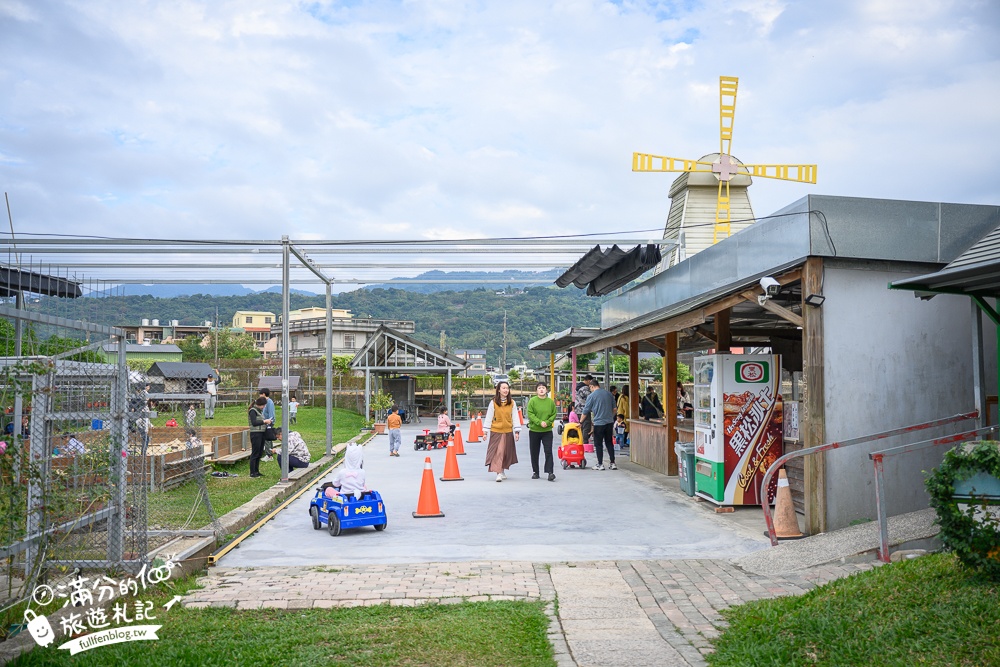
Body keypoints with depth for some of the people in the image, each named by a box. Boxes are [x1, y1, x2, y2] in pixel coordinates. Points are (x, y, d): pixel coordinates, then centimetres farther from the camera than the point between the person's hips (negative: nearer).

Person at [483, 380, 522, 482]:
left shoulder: (512, 403, 2)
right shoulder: (493, 402, -5)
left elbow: (515, 417, 3)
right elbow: (488, 417, -1)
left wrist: (517, 431, -1)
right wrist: (485, 431, -3)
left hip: (508, 432, 3)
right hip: (496, 431, -3)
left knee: (506, 452, 11)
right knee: (497, 451, -10)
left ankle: (502, 471, 28)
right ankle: (499, 473, -12)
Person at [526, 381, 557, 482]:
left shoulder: (551, 401, 1)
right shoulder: (532, 401, -5)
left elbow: (554, 414, 3)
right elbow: (530, 414, -10)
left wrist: (547, 422, -13)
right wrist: (539, 422, -20)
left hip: (547, 430, 0)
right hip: (534, 430, 0)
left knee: (548, 451, -7)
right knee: (534, 453, 9)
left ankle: (550, 472, -8)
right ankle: (535, 472, 21)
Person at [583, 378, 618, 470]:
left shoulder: (591, 396, -7)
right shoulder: (608, 393, 6)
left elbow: (586, 411, -3)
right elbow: (614, 408, 11)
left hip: (598, 423, -5)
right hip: (609, 422, 5)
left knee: (598, 444, 4)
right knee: (609, 443, 12)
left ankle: (600, 464, 5)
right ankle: (612, 463, 12)